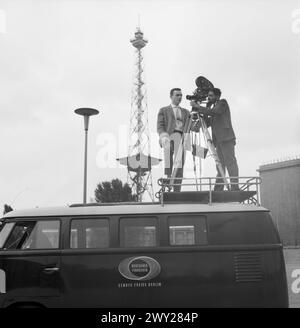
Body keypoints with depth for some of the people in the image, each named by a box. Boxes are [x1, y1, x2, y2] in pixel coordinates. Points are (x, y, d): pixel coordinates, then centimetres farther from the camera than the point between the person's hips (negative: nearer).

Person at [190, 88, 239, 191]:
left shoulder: (222, 103, 3)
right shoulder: (213, 107, 26)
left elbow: (213, 112, -15)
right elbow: (207, 123, 20)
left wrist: (198, 106, -11)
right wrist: (197, 113, 8)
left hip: (226, 138, -9)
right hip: (218, 140, 9)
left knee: (230, 162, -12)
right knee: (220, 165, 5)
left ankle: (235, 187, -16)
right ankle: (218, 190, 4)